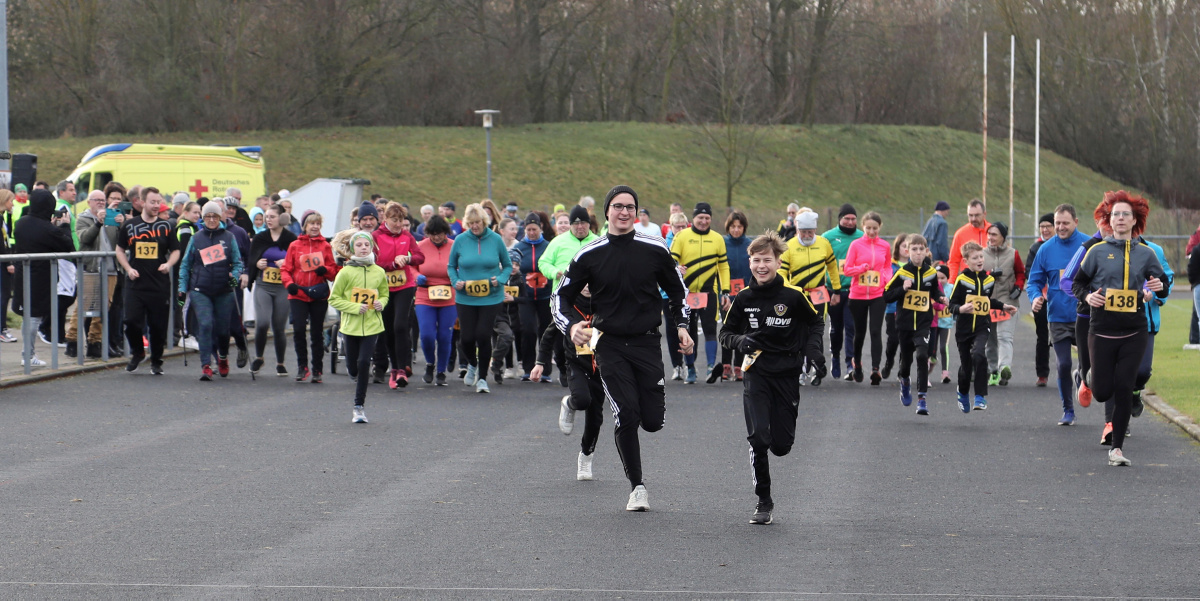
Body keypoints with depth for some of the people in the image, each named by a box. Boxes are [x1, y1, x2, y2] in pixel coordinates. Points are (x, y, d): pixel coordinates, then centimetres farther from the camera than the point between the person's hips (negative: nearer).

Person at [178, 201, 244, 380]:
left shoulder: (229, 238, 6)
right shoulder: (196, 238, 7)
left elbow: (237, 262, 10)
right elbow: (185, 265, 11)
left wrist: (235, 275, -11)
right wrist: (182, 289, 5)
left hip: (224, 291, 1)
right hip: (200, 291, -1)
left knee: (222, 328, 6)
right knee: (205, 325, -15)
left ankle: (223, 357, 35)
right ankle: (206, 366, -13)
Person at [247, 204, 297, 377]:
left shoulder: (291, 239, 1)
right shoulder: (260, 238, 9)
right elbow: (250, 261, 12)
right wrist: (257, 264, -9)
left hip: (283, 287, -1)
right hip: (263, 286, 1)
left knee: (279, 327, 2)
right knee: (262, 322, -16)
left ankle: (280, 363, 19)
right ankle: (258, 358, 6)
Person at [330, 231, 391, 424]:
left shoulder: (379, 272, 2)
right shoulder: (346, 272, -6)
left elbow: (385, 294, 17)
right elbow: (334, 299, -3)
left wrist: (381, 303, -5)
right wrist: (355, 307, -15)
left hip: (372, 325, 1)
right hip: (351, 326, 0)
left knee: (364, 363, -11)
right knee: (353, 368, 4)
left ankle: (359, 406, -3)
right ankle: (356, 377, 44)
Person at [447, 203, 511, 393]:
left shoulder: (495, 239, -2)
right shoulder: (460, 240, -1)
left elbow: (508, 266, 7)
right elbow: (451, 266, 10)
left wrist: (500, 279, -11)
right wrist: (455, 281, -8)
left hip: (491, 298, -1)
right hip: (465, 298, 1)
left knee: (483, 335, -8)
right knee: (466, 338, 0)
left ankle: (482, 377, 10)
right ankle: (472, 365, 34)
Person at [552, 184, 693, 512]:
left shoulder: (655, 250, 2)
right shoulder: (589, 255, -1)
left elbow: (677, 289, 17)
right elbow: (561, 296, 6)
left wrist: (682, 326, 6)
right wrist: (571, 326, -13)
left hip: (647, 342, 2)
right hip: (610, 345, -2)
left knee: (653, 421, -2)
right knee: (627, 416, -13)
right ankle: (636, 487, 2)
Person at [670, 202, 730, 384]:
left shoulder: (717, 239, 8)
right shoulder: (681, 237, 2)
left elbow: (724, 266, 11)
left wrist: (725, 292, 5)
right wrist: (676, 268, -26)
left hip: (708, 292, 0)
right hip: (686, 292, 0)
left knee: (710, 328, -11)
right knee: (688, 331, 6)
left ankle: (712, 366, -14)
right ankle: (690, 370, 15)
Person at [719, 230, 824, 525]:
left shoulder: (793, 295, -4)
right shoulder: (744, 298, 0)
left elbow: (815, 322, 12)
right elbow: (726, 334, 9)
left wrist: (814, 350, -3)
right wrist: (740, 341, -13)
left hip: (787, 375, 0)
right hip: (756, 373, 0)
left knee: (781, 445, 1)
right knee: (758, 437, -15)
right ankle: (764, 501, -2)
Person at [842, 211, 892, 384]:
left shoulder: (885, 246, 4)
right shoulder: (856, 245, -2)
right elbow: (847, 270, -2)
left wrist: (888, 279, -2)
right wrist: (861, 268, -19)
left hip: (878, 294, 0)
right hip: (858, 294, 0)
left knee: (875, 331, -13)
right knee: (859, 332, 12)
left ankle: (875, 369, -17)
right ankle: (857, 366, 34)